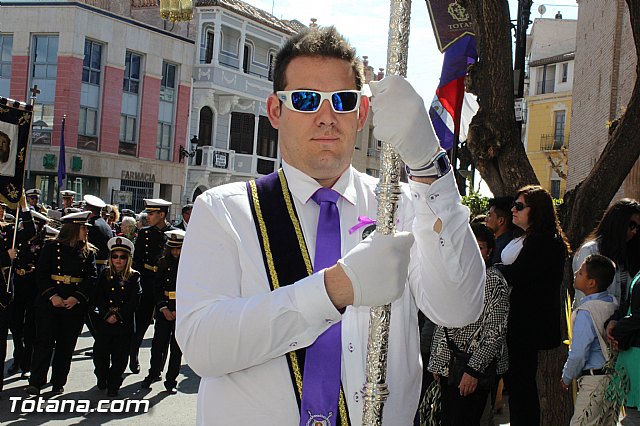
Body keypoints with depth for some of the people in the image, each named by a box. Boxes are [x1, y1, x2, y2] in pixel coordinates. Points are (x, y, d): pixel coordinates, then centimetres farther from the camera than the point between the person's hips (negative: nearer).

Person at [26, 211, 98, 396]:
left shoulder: (88, 251, 7)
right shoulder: (51, 247, 0)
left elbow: (91, 277, -1)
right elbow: (41, 273, -5)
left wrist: (76, 298, -13)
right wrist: (52, 296, -16)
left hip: (75, 304, 2)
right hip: (49, 302, -2)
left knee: (66, 344, 6)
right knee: (44, 341, -5)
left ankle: (58, 383, 14)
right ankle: (35, 382, -2)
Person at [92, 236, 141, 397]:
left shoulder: (134, 277, 2)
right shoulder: (104, 274, 8)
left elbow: (134, 301, -5)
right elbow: (98, 297, 0)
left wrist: (118, 315, -12)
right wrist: (107, 315, -12)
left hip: (125, 323, -1)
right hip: (104, 322, 1)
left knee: (119, 357, 1)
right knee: (100, 354, 2)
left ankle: (113, 385, 15)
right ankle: (102, 379, 27)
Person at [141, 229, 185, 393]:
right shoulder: (164, 263, 5)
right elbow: (158, 287, 4)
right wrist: (163, 308, -6)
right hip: (164, 308, 2)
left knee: (177, 346, 3)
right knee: (159, 342, 3)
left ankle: (171, 381, 12)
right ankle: (153, 374, 21)